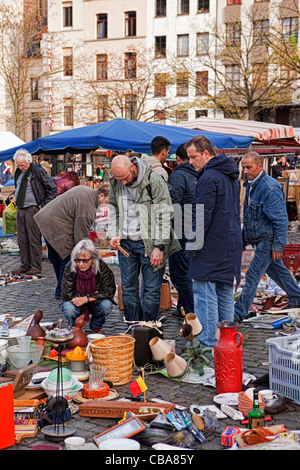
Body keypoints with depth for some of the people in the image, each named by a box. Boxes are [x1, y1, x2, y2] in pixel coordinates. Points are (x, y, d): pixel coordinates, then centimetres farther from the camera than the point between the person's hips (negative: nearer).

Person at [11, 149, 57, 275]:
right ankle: (25, 265, 18)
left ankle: (36, 266, 4)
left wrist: (44, 205, -10)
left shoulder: (37, 171, -10)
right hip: (20, 209, 7)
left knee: (34, 239, -4)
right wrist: (15, 195, 12)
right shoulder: (19, 172, 13)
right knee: (22, 239, 9)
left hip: (33, 209, -7)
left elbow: (53, 189, -9)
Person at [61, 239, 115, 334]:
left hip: (95, 303, 1)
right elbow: (66, 294, -20)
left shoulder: (102, 267, -20)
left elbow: (109, 290, -19)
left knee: (106, 305, -30)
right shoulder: (70, 268, -21)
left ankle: (96, 326, 4)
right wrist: (93, 294, -21)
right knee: (68, 308, -32)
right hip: (77, 302, -1)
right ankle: (74, 328, 4)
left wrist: (86, 299, -28)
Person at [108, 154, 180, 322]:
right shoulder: (116, 183, 4)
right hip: (126, 242, 5)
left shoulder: (154, 181, -14)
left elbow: (164, 215, -13)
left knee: (152, 290, -1)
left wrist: (159, 247, -15)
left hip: (148, 244, -5)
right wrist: (114, 234, 3)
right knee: (128, 289, 10)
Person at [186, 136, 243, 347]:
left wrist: (193, 244, -12)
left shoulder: (209, 178, -15)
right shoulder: (231, 176, 15)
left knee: (205, 293, -4)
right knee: (225, 293, 14)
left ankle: (208, 342, -3)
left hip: (211, 246, -9)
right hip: (232, 244, 9)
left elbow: (203, 216, -19)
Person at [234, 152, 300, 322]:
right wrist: (244, 238, 19)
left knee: (253, 275, -9)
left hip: (268, 240, -9)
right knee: (277, 269, 21)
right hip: (258, 239, 9)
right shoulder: (251, 185, 8)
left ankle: (239, 313, -5)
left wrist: (277, 245, -21)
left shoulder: (270, 188, -21)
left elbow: (280, 220, -21)